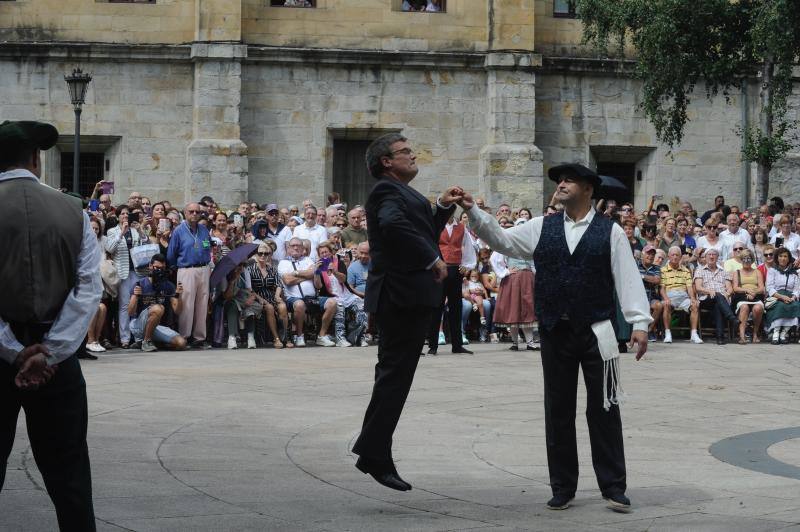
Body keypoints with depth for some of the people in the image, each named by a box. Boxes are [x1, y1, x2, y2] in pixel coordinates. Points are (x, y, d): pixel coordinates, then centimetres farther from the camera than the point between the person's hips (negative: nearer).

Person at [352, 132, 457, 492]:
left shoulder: (401, 193, 21)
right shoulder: (387, 191, -12)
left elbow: (423, 233, 27)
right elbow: (393, 224, -32)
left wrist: (443, 207, 13)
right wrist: (432, 259, -26)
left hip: (407, 297, 11)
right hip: (403, 294, -11)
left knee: (393, 377, 15)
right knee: (395, 377, -8)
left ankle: (372, 453, 20)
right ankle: (375, 455, -7)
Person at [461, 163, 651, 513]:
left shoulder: (610, 231, 0)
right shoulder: (542, 228, 9)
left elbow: (627, 277, -4)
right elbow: (502, 240, 6)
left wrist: (639, 322, -11)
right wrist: (473, 212, -8)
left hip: (597, 333, -3)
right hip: (554, 333, 3)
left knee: (603, 409, 2)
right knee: (558, 411, 8)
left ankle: (613, 487, 9)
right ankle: (562, 488, 17)